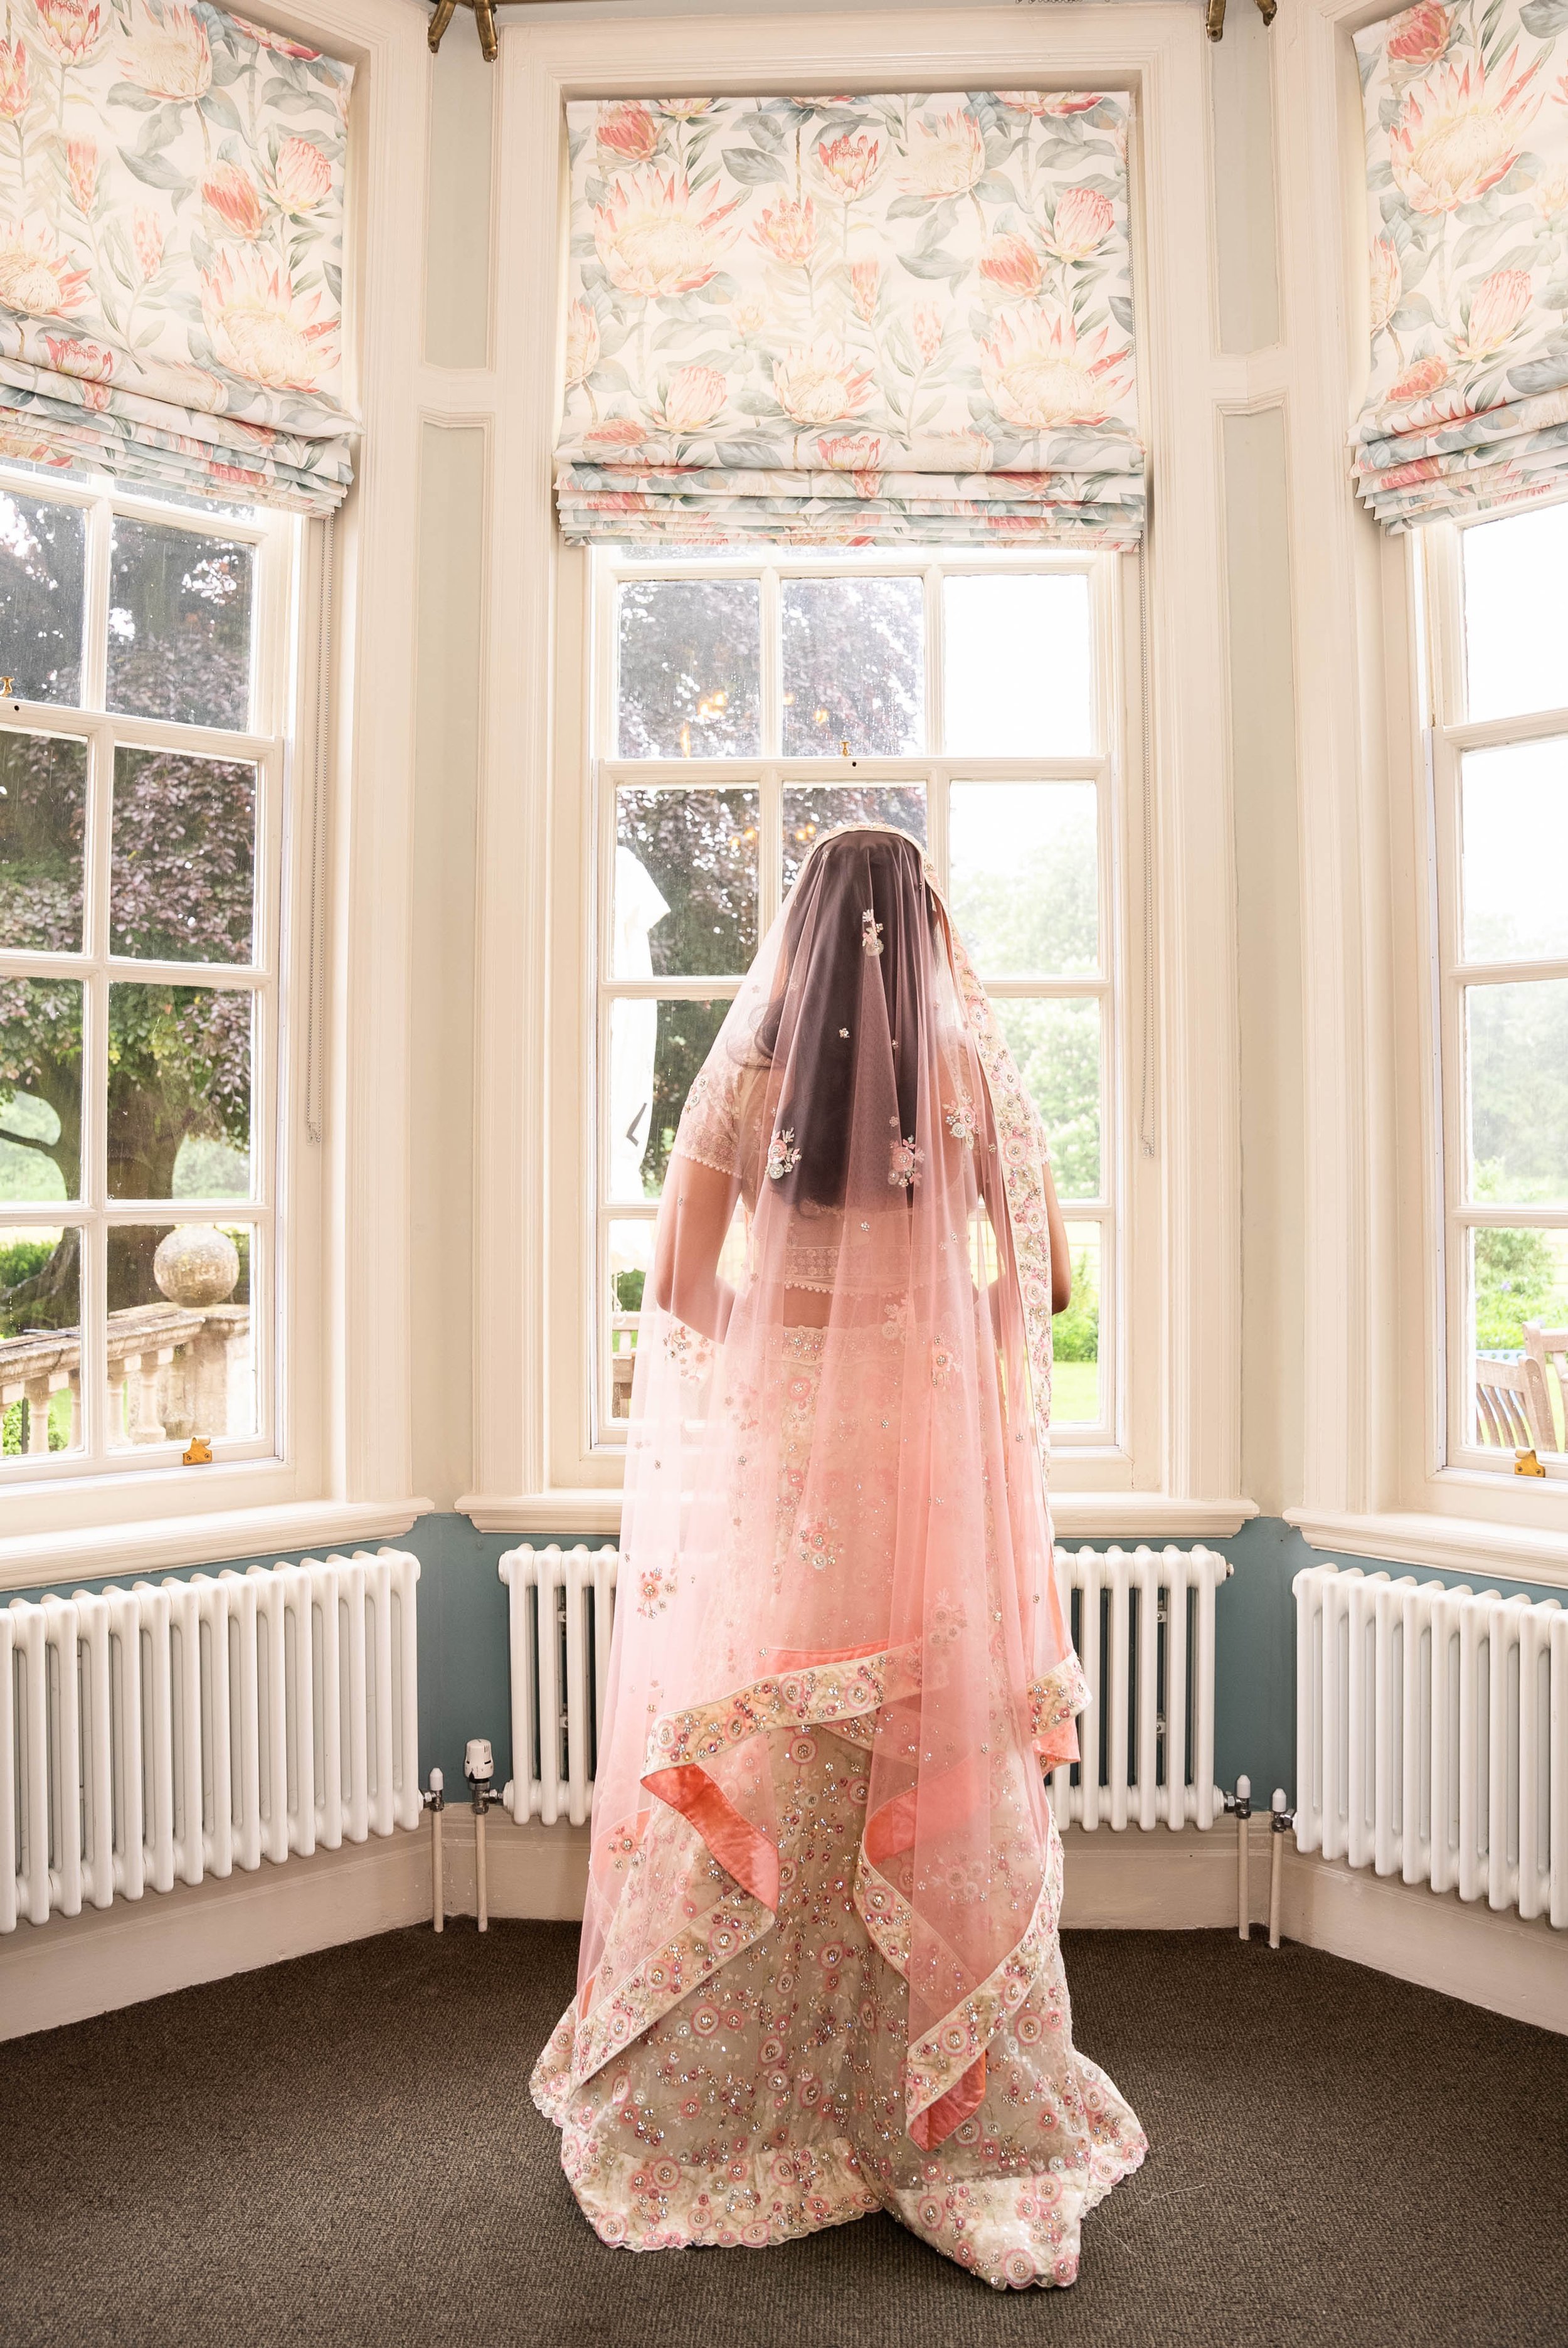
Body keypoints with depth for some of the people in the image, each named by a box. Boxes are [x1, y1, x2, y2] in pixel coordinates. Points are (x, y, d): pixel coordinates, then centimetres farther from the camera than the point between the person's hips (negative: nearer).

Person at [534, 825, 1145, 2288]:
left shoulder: (743, 1066, -2)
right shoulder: (975, 1070, -1)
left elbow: (677, 1288, -3)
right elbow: (1042, 1278, 1)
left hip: (764, 1445, 0)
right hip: (928, 1450, 0)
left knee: (753, 1778, 11)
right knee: (939, 1781, 9)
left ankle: (704, 2109, 26)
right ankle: (962, 2125, 21)